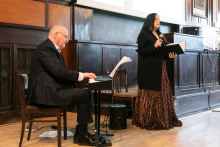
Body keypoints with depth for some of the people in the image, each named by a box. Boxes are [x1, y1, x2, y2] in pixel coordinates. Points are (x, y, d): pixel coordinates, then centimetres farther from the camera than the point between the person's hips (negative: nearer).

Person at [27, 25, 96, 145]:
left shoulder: (54, 49, 21)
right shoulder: (45, 48, -12)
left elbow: (61, 71, 19)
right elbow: (58, 71, -22)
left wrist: (82, 76, 7)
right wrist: (81, 75, -16)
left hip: (50, 90, 11)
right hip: (45, 93, -11)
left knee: (86, 93, 8)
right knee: (86, 94, -16)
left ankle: (80, 133, 10)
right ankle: (82, 136, -6)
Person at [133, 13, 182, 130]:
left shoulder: (160, 35, 20)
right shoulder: (144, 35, -3)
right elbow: (141, 51, -12)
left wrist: (170, 56, 3)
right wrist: (154, 46, -21)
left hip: (161, 69, 8)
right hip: (149, 69, -8)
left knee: (162, 94, 8)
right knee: (150, 95, -5)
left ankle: (163, 120, 16)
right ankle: (149, 121, 2)